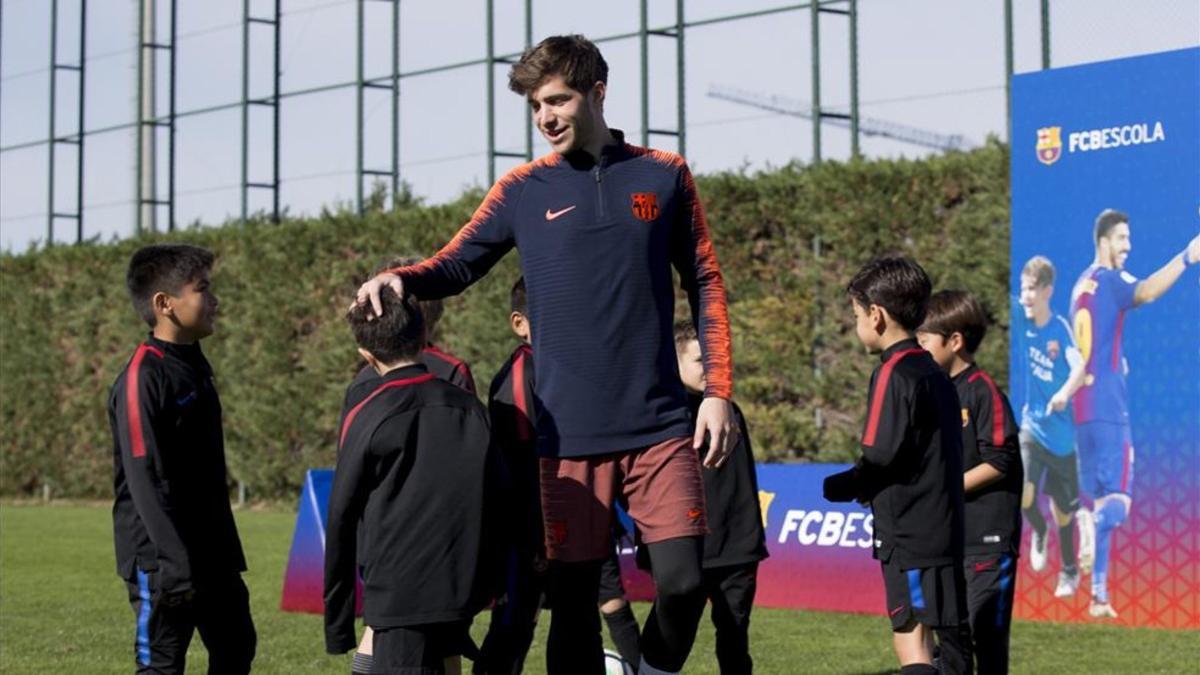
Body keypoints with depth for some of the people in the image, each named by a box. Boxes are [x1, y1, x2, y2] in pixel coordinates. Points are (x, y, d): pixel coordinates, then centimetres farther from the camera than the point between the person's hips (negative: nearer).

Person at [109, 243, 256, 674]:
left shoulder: (195, 365, 11)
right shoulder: (143, 378, -17)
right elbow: (146, 480, -21)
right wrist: (175, 565, -24)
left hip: (212, 553, 9)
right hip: (162, 560, -9)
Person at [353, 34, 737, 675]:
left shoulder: (664, 175, 6)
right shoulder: (522, 189, 5)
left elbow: (705, 285, 9)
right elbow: (454, 267, 7)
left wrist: (718, 389, 2)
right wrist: (396, 278, -15)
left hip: (659, 425, 0)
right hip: (569, 433, 0)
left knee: (683, 582, -8)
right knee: (573, 600, 2)